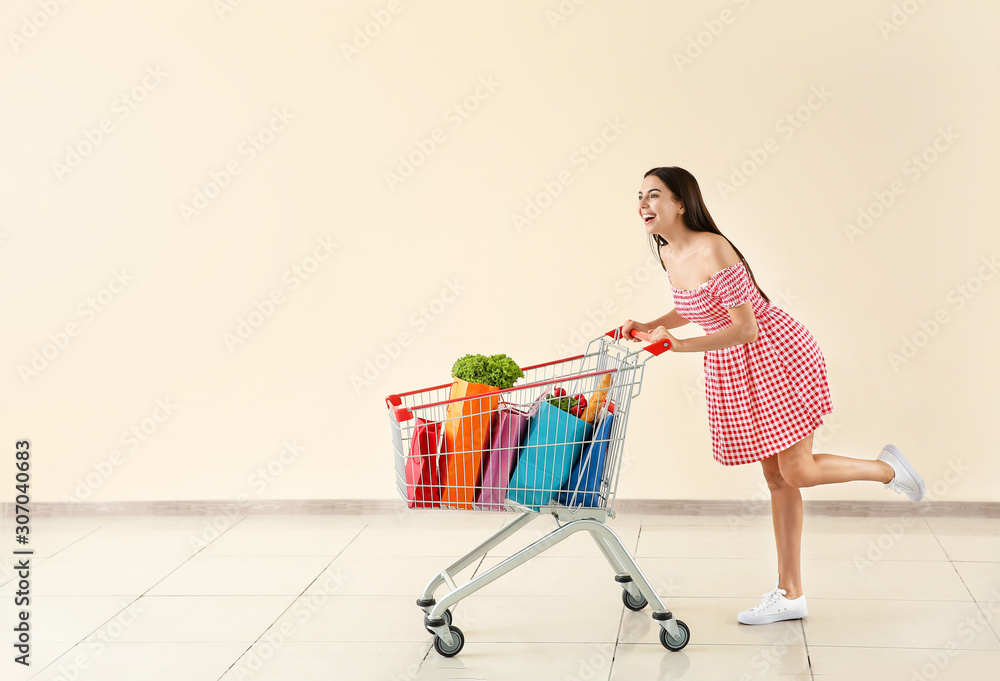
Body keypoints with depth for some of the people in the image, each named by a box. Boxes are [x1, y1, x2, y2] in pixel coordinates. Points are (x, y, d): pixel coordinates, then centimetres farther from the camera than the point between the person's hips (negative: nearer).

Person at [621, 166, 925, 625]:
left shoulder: (712, 250, -24)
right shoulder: (668, 255, 2)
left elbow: (746, 328, -26)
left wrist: (681, 346, -33)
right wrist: (648, 327, 6)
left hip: (777, 357, -8)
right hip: (729, 370, 8)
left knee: (797, 471, -4)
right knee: (776, 477, 10)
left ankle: (887, 469, 23)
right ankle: (790, 595, 14)